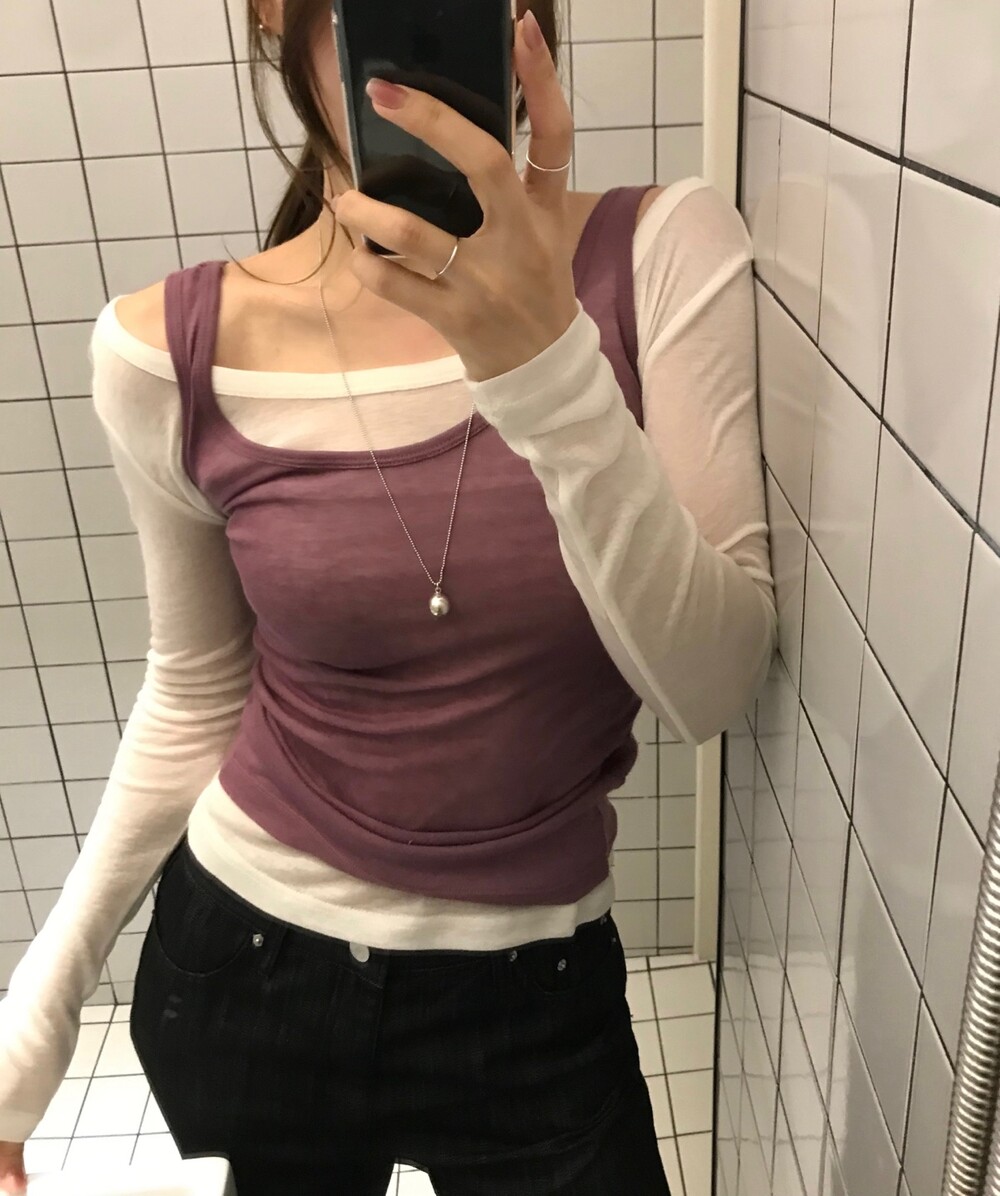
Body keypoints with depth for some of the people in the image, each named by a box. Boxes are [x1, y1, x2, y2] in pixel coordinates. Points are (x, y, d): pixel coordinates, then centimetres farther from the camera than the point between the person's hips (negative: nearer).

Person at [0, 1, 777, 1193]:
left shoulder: (661, 253, -14)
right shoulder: (170, 353, -12)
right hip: (242, 969, 2)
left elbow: (711, 685, -19)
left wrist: (550, 366, -33)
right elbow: (197, 692, 1)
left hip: (537, 1001, 0)